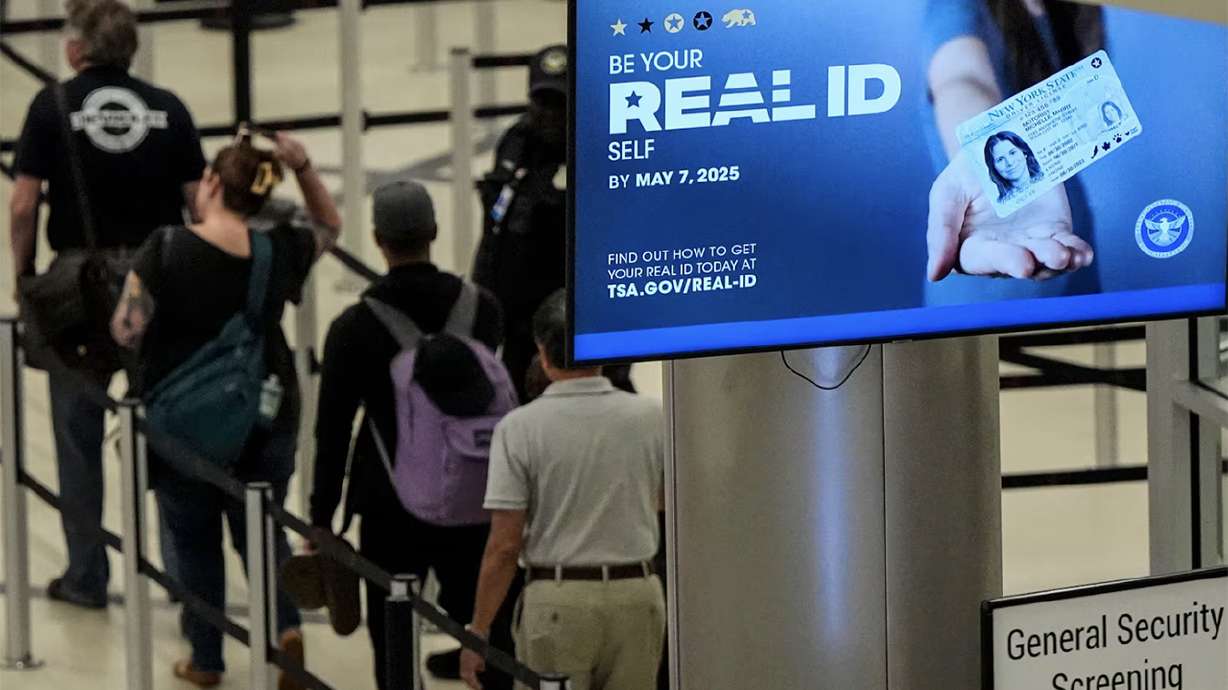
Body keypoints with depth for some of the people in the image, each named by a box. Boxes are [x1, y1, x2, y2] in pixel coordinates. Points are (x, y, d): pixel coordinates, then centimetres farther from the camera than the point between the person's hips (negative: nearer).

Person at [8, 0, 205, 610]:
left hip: (80, 282, -2)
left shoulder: (53, 106, -5)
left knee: (79, 435, 8)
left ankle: (86, 576, 11)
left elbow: (24, 204, -9)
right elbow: (200, 202, 0)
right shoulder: (167, 108, 2)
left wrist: (23, 276, 4)